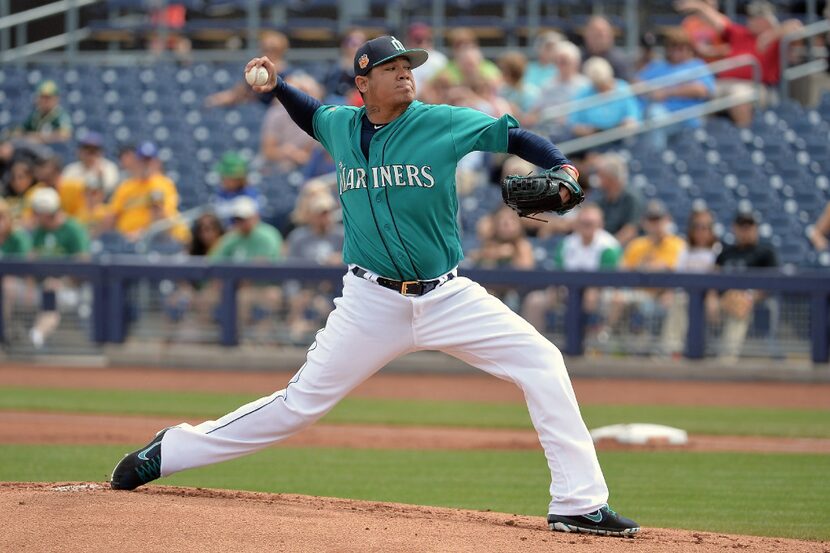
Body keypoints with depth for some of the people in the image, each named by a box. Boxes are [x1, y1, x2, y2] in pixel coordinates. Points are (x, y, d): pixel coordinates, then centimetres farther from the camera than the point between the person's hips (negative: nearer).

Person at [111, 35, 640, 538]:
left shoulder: (446, 124, -4)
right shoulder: (340, 126, 5)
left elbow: (517, 137, -1)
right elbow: (313, 115, 29)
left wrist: (564, 171, -18)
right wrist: (276, 85, 12)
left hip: (447, 298, 0)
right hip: (372, 303, 0)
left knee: (542, 363, -14)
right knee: (301, 403, -1)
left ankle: (579, 505, -9)